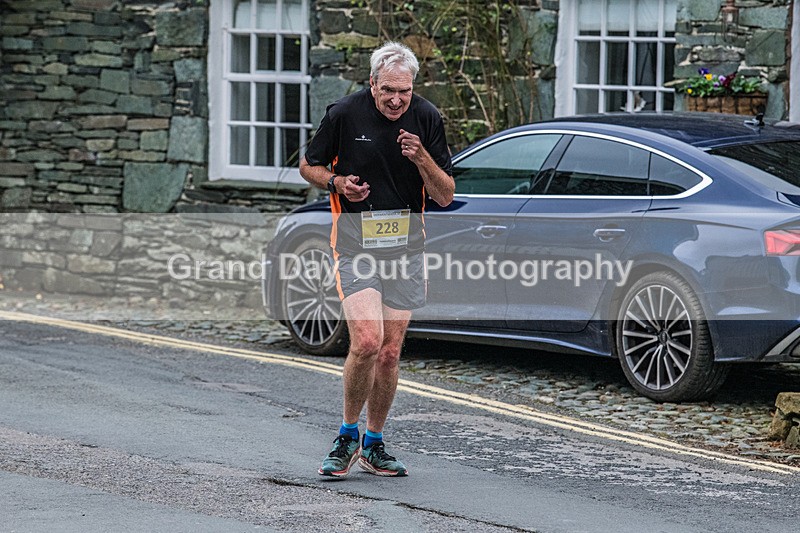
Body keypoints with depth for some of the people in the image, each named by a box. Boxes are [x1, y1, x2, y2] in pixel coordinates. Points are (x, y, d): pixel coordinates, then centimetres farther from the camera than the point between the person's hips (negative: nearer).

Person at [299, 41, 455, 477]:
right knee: (366, 342, -18)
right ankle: (347, 435, 2)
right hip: (356, 240, -3)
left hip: (406, 241, 3)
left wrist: (421, 157, -18)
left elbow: (445, 196, -1)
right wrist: (337, 182, -13)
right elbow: (309, 166, 7)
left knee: (390, 353, 5)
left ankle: (374, 445, 21)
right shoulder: (344, 114, -8)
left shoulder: (426, 118, -2)